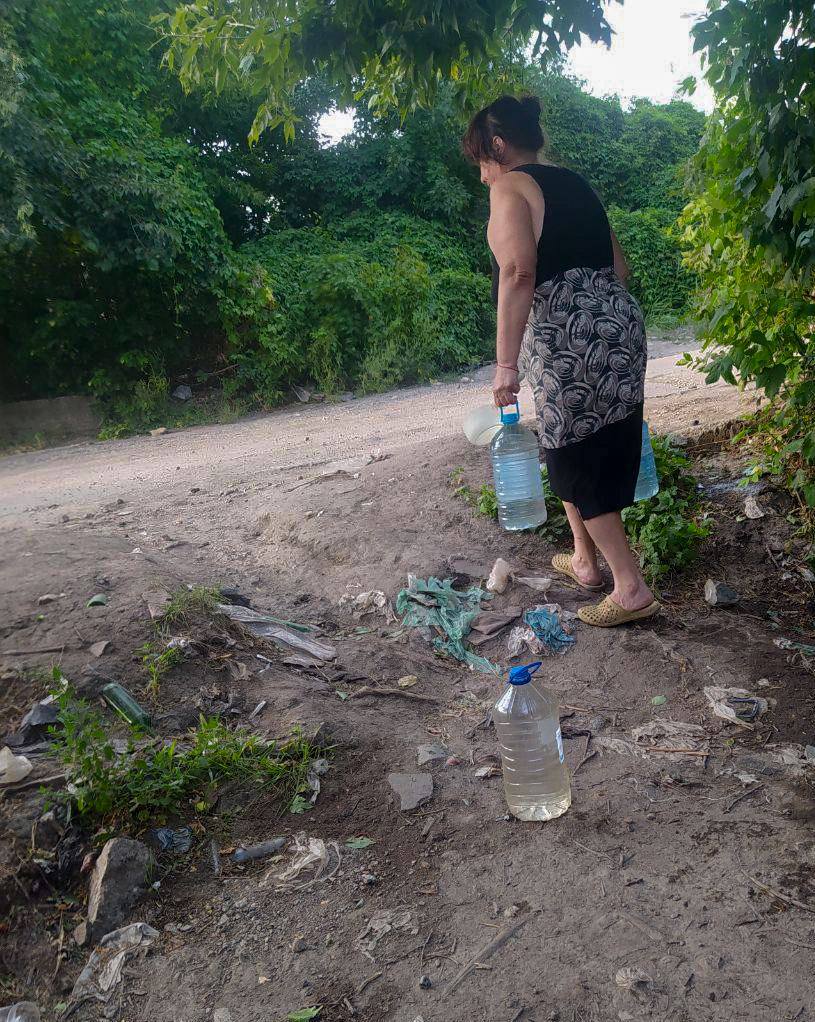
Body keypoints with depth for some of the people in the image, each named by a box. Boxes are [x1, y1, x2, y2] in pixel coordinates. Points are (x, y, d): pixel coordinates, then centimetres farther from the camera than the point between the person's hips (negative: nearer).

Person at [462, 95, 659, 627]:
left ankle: (632, 588, 5)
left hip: (570, 340, -9)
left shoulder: (510, 187, -4)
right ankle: (586, 560, 33)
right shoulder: (574, 183, 20)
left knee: (576, 460, 1)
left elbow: (518, 272, -21)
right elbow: (619, 267, 21)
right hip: (619, 323, 9)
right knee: (577, 449, 20)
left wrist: (506, 363, -22)